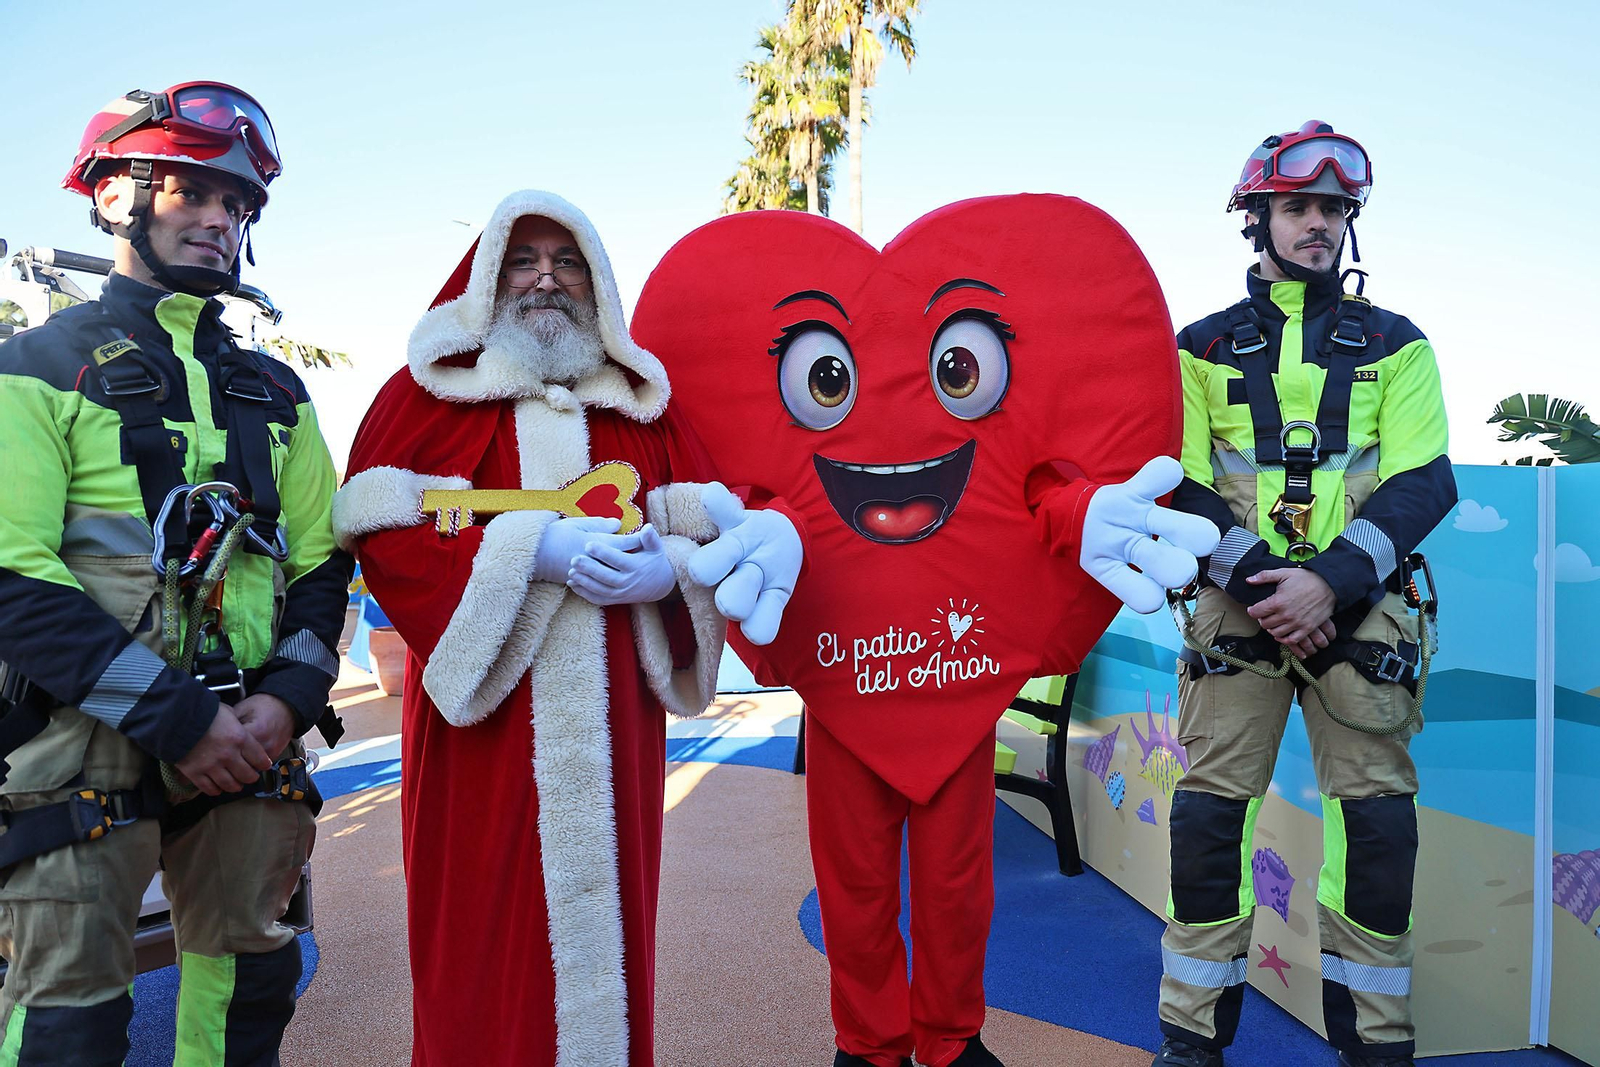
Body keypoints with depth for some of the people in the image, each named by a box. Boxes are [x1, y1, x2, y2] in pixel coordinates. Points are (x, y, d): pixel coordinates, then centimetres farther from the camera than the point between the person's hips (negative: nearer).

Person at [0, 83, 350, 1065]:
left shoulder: (274, 391, 15)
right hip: (87, 743, -4)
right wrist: (172, 718, -15)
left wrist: (287, 698, -5)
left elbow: (321, 559, 12)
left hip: (250, 739, 4)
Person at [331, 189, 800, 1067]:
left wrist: (665, 570, -13)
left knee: (603, 910, 9)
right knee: (486, 927, 2)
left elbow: (706, 524, 10)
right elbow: (377, 528, -6)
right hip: (482, 706, -2)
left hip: (612, 717, 3)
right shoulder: (431, 387, 6)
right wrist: (532, 550, -16)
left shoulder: (641, 402, 15)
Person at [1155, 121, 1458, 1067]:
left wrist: (1330, 582, -14)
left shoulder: (1394, 344, 12)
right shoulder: (1205, 347, 11)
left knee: (1378, 814, -2)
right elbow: (1177, 487, 3)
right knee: (1212, 806, -4)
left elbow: (1422, 485, 1)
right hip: (1239, 602, 0)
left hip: (1359, 607, 1)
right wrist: (1258, 579, -11)